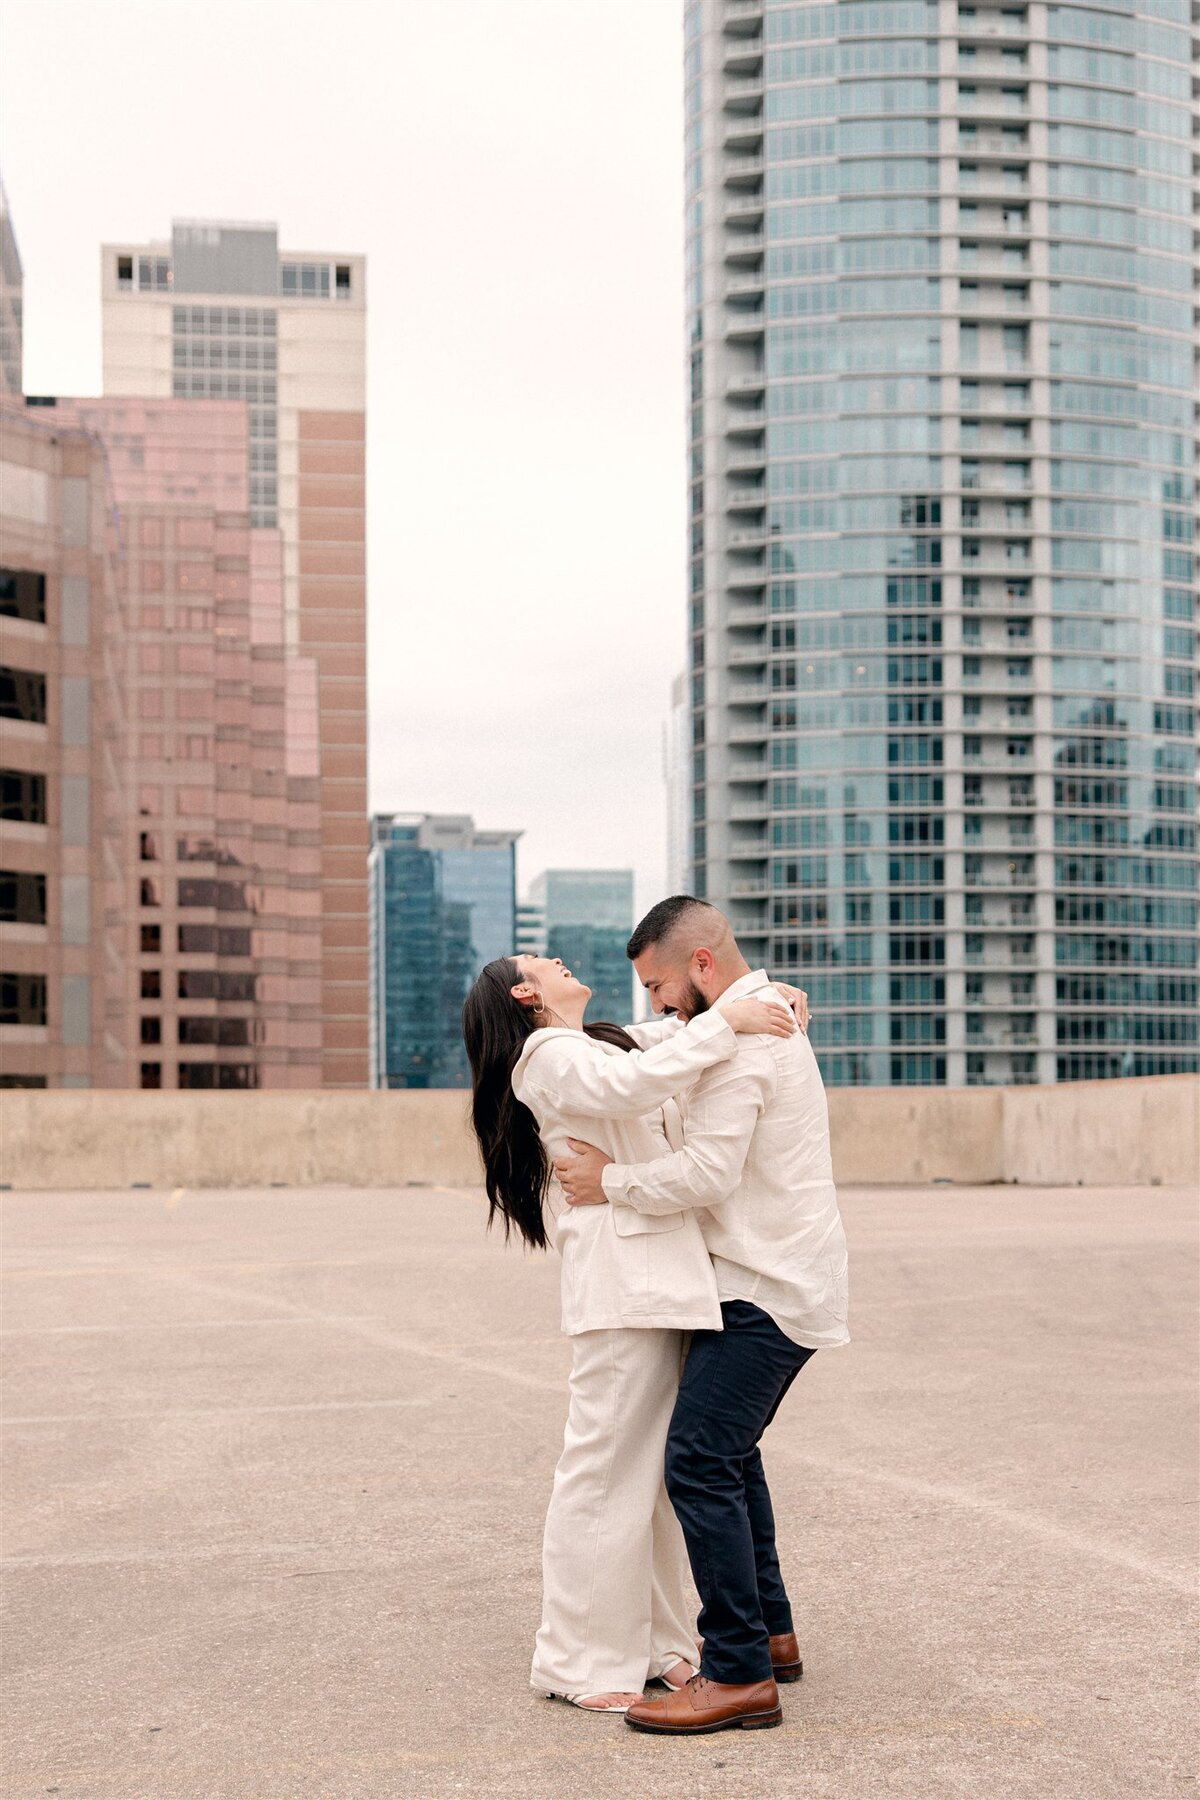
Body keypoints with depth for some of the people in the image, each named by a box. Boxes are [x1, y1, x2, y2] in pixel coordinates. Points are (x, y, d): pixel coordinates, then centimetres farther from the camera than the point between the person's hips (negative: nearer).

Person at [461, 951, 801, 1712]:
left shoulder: (602, 1048, 26)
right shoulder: (549, 1059, -3)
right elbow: (635, 1082, -21)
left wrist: (773, 1020, 16)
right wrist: (726, 1020, -16)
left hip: (669, 1277, 9)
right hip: (623, 1287, -9)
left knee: (668, 1470, 11)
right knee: (611, 1471, -5)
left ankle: (658, 1642, 20)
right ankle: (583, 1662, 3)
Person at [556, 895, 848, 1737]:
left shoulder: (736, 1042, -17)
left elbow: (708, 1171, -24)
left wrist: (612, 1182, -12)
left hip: (767, 1291, -11)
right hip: (783, 1281, 11)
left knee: (701, 1462, -14)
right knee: (728, 1452, 20)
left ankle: (740, 1675, -13)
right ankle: (768, 1629, 28)